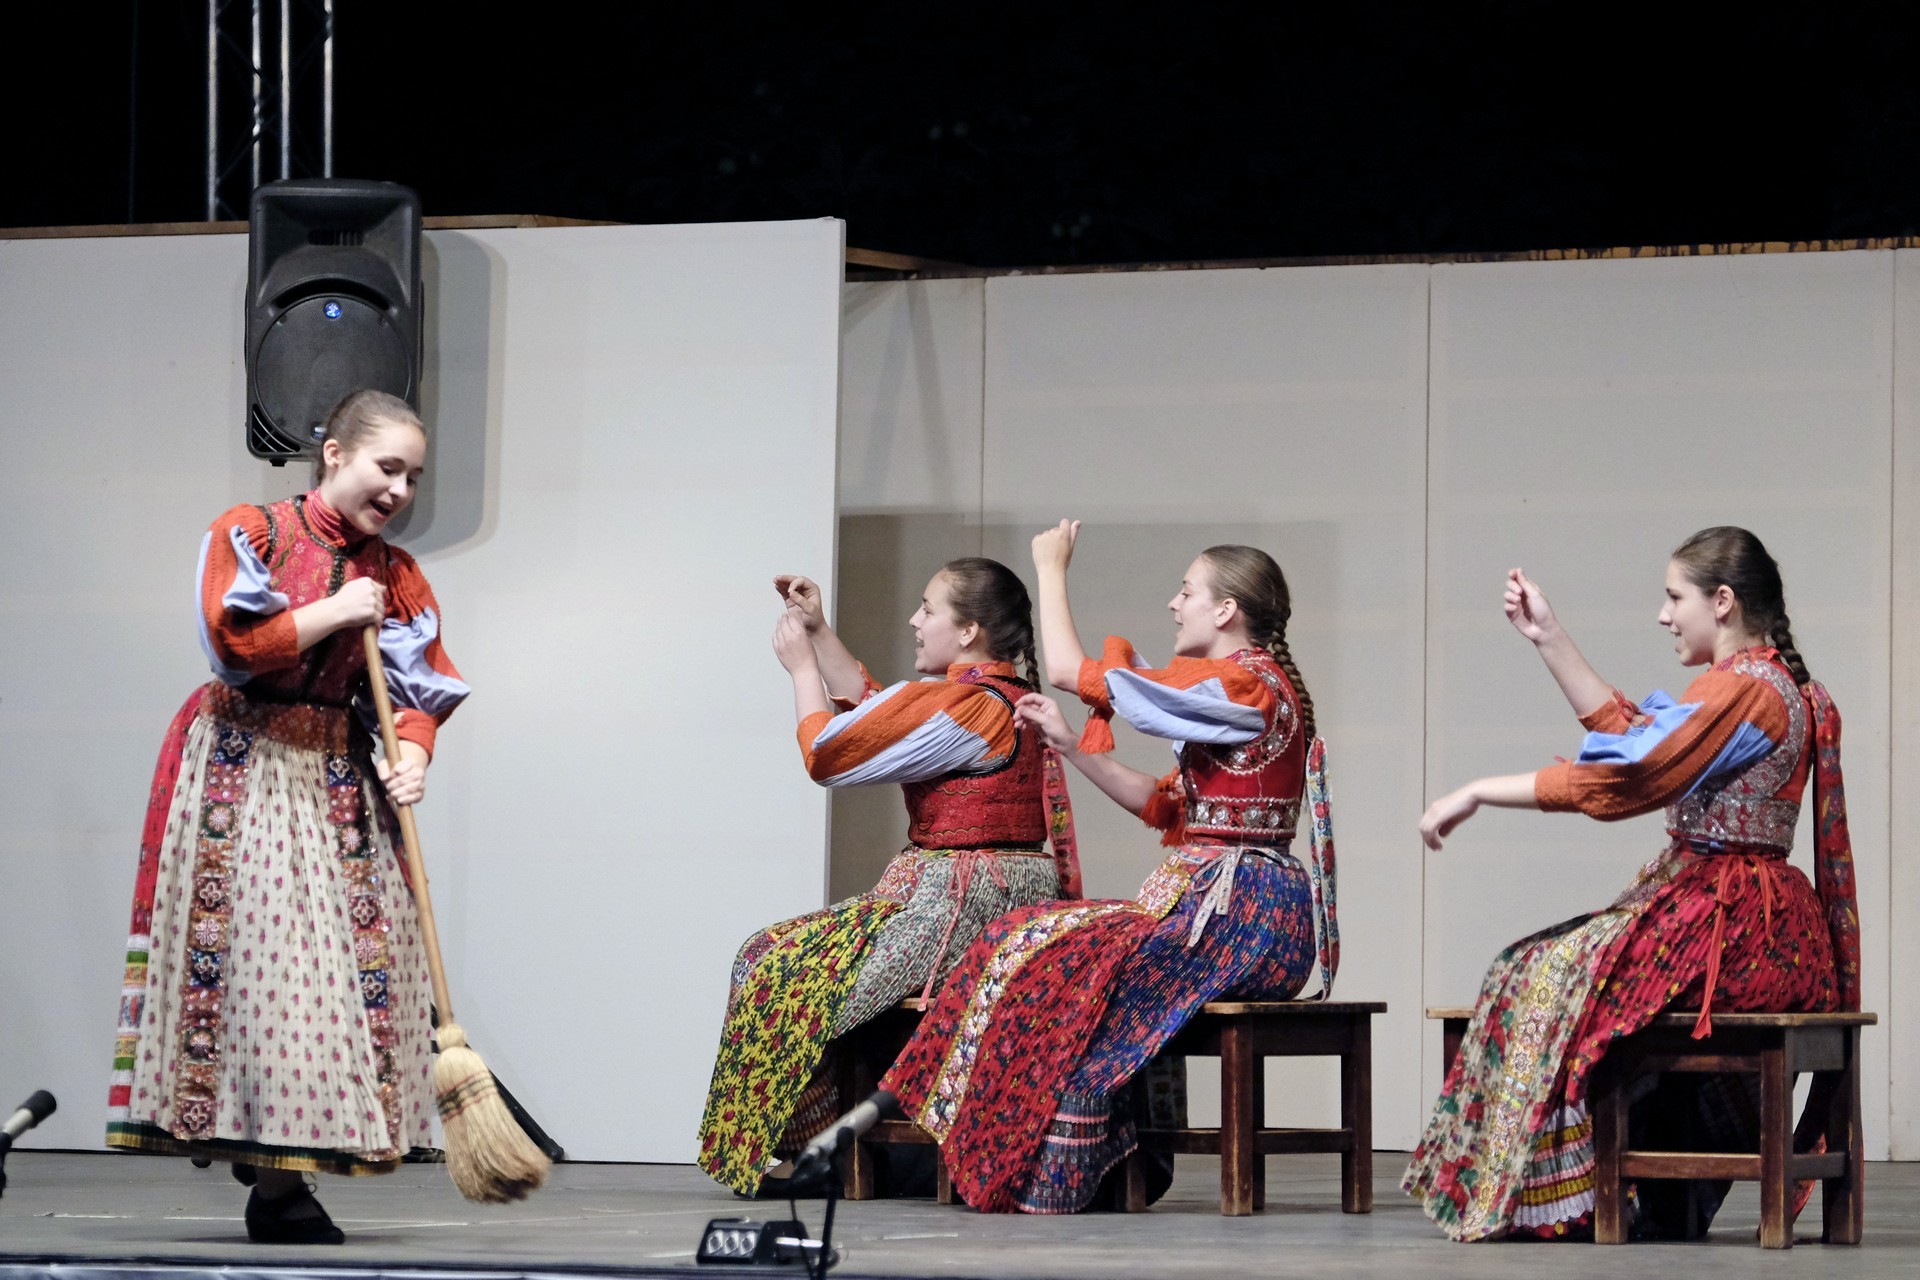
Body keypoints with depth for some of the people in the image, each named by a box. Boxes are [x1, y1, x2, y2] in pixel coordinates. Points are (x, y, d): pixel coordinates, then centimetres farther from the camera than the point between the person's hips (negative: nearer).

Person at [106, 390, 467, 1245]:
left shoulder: (398, 577, 11)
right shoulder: (251, 534, -3)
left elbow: (422, 686, 5)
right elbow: (235, 642, -15)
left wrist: (413, 750, -15)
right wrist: (335, 614, -11)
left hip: (338, 785, 5)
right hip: (243, 772, -5)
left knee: (348, 950, -3)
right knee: (251, 950, -10)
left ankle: (276, 1170, 0)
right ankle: (275, 1182, -11)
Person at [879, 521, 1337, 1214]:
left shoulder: (1239, 684, -12)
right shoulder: (1257, 686, 20)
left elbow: (1070, 669, -9)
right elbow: (1163, 805, 19)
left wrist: (1052, 569, 5)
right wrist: (1069, 745, 12)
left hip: (1236, 917, -10)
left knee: (1058, 957, -16)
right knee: (1069, 945, 9)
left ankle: (1048, 1181, -14)